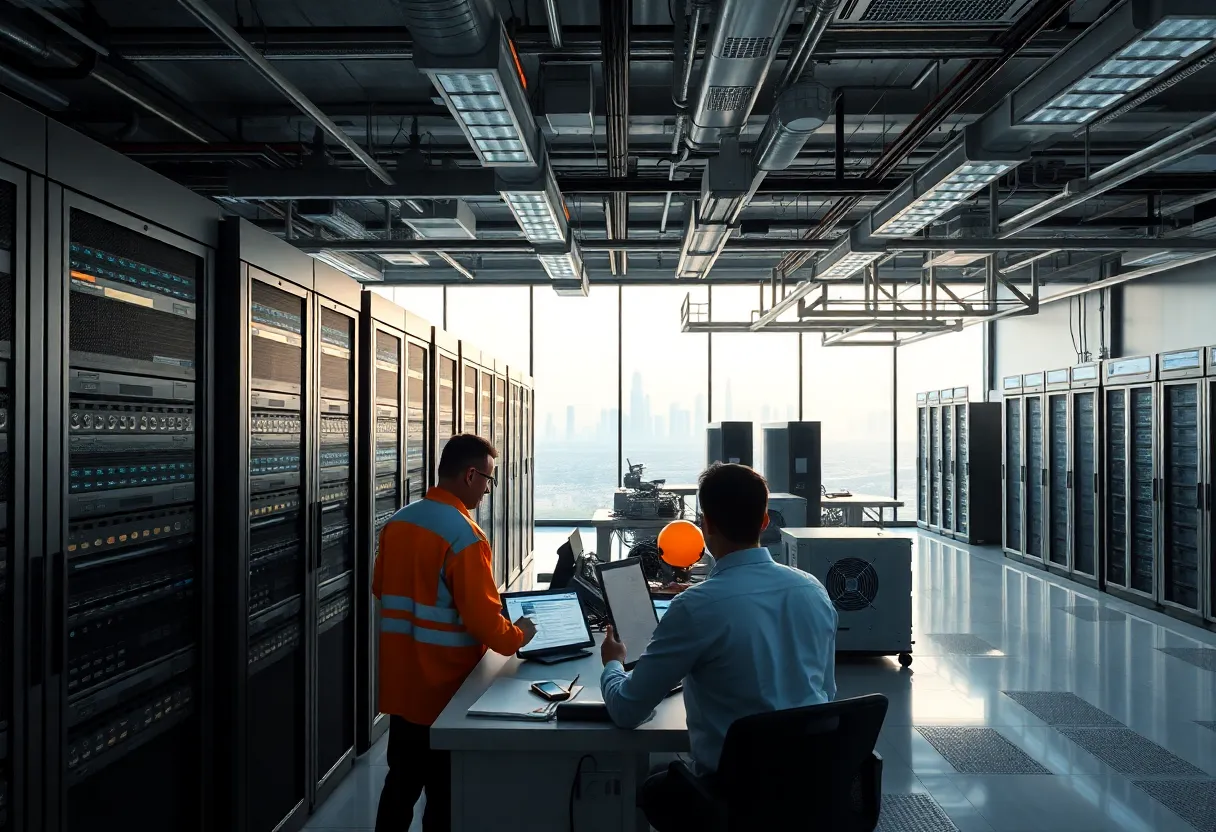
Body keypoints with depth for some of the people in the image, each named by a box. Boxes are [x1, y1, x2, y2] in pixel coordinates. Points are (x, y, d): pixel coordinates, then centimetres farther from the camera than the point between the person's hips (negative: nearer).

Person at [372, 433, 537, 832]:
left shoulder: (397, 521, 3)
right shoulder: (464, 535, -21)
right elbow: (482, 619, -22)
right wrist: (517, 636, -4)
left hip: (400, 680, 7)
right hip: (444, 684, -7)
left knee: (402, 780, 21)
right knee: (444, 793, 8)